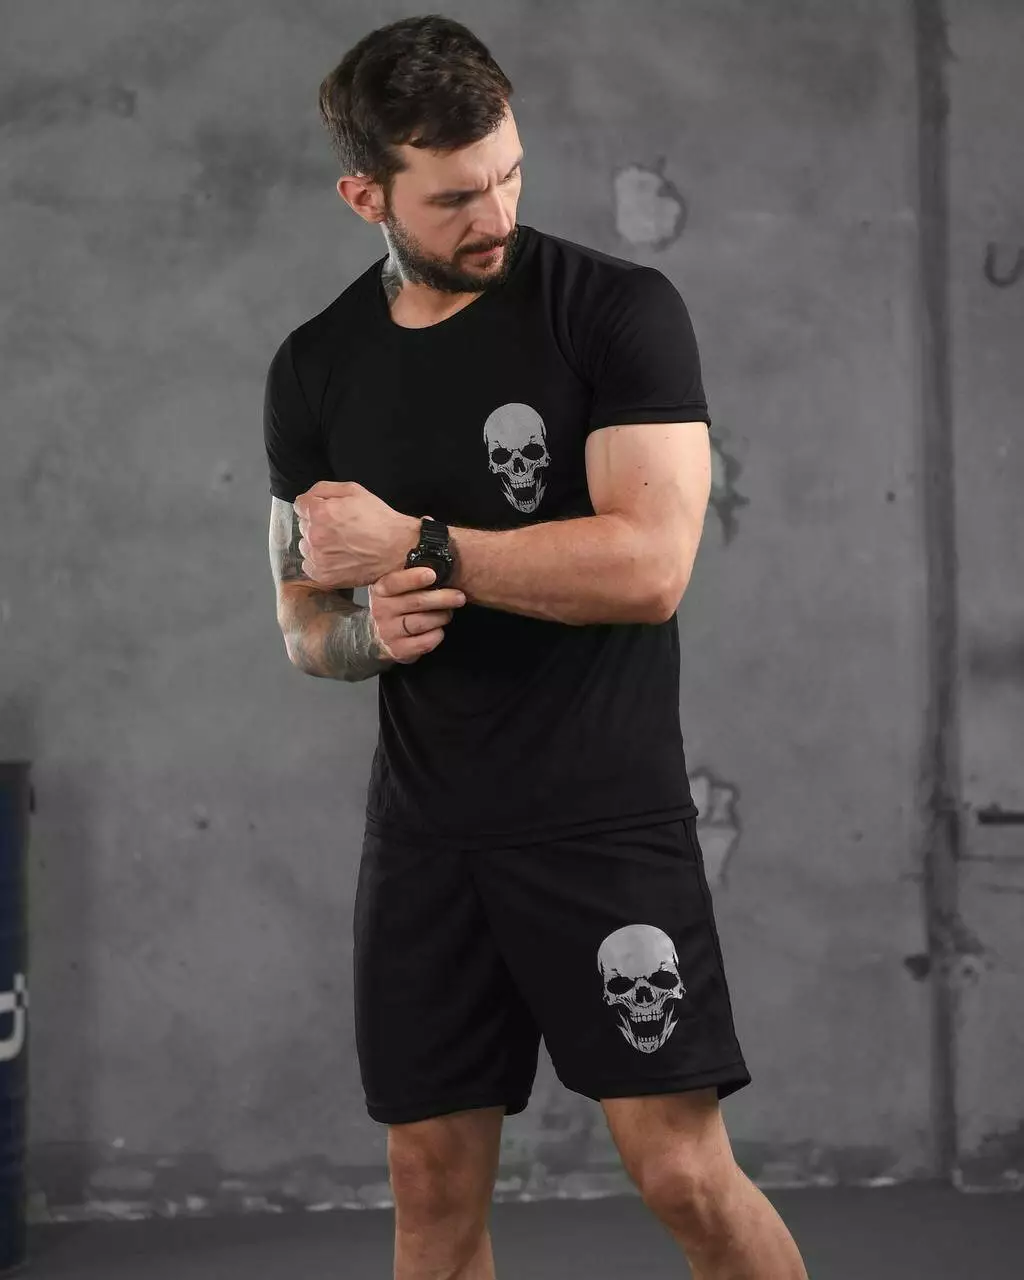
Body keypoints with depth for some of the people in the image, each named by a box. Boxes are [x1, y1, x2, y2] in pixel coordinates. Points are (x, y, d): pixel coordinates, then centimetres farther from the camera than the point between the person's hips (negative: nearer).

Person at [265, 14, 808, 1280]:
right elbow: (304, 618, 15)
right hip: (423, 831, 4)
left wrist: (414, 544, -15)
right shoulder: (315, 369, 7)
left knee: (684, 1172, -8)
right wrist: (365, 630, -9)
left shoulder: (617, 311, -7)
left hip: (608, 822, -4)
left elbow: (648, 563, -18)